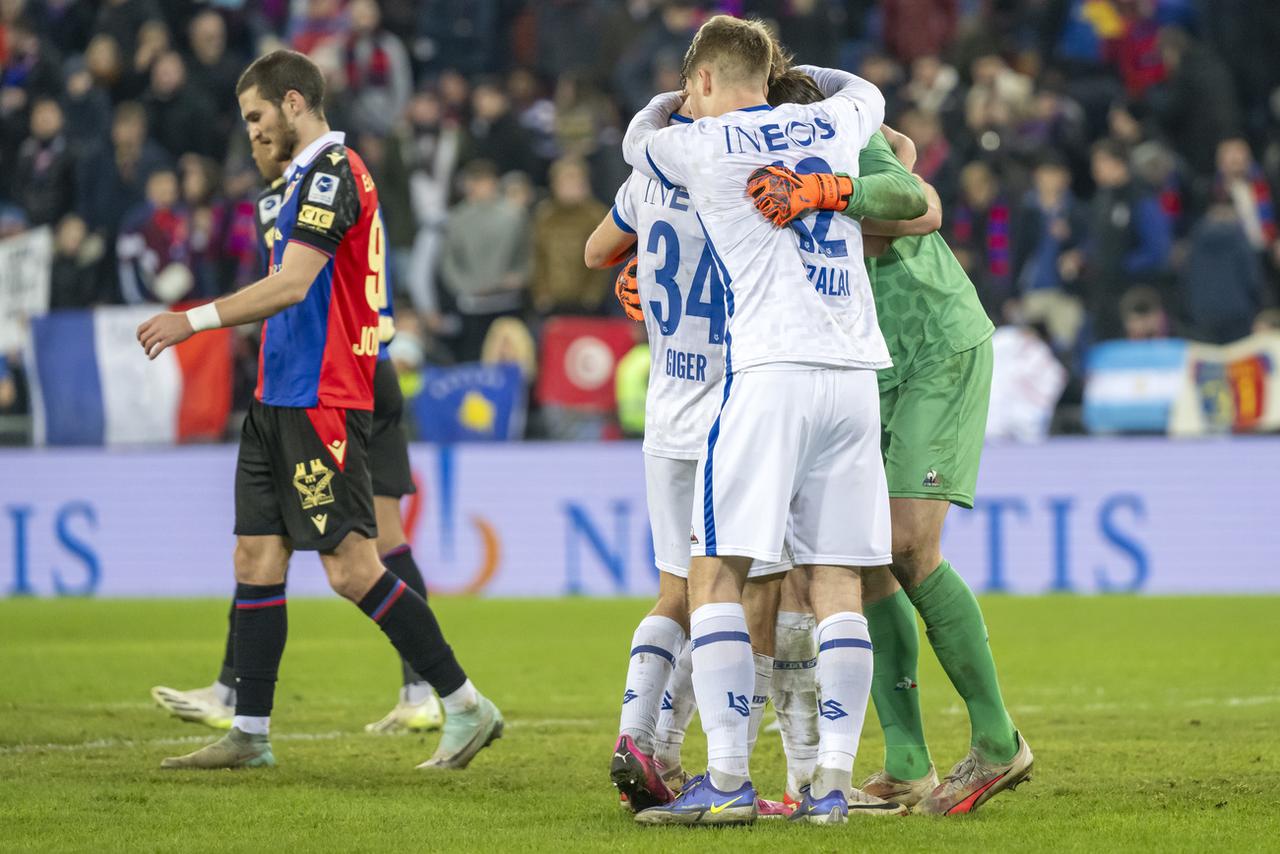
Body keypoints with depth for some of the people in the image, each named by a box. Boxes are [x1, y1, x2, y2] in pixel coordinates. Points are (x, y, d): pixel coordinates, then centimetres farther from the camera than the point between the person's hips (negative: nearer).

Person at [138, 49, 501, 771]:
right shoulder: (317, 175, 18)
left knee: (352, 568, -11)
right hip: (282, 400, 10)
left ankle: (467, 705, -6)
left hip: (321, 401, -10)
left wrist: (194, 321, -18)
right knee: (257, 557, 8)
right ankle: (250, 734, 11)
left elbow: (292, 284, -21)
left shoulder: (332, 172, -13)